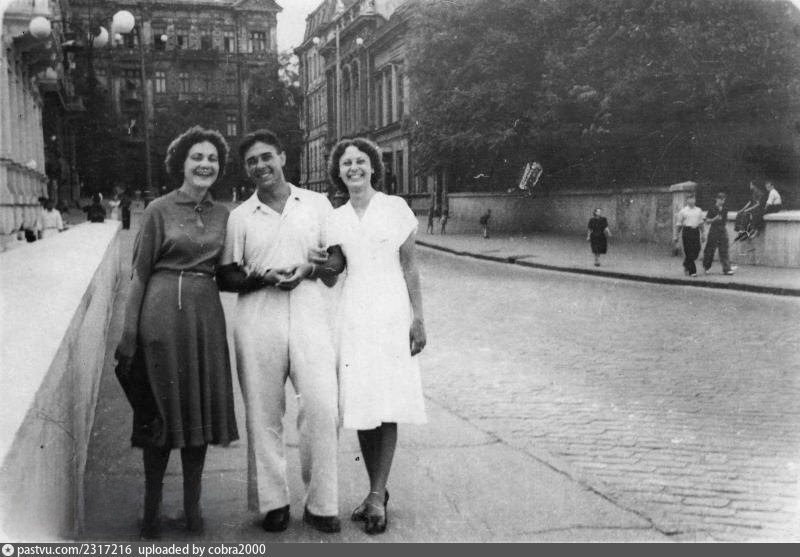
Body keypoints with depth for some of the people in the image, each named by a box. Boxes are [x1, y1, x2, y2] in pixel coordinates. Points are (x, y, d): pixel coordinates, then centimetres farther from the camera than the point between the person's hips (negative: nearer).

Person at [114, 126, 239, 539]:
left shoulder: (223, 215, 10)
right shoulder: (160, 210, -1)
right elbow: (140, 272, -2)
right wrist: (129, 332, -6)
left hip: (206, 313, 4)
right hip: (163, 310, -3)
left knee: (201, 408, 7)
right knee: (162, 409, 3)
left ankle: (192, 506, 21)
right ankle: (151, 508, 18)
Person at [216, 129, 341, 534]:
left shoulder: (317, 204, 10)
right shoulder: (239, 216, 9)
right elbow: (225, 277, 7)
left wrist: (312, 267, -10)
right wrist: (262, 278, -11)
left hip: (309, 309, 0)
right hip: (257, 315, 1)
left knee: (323, 407, -8)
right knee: (263, 413, 4)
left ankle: (321, 503, 5)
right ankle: (272, 502, 17)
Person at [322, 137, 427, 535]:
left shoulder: (395, 207, 2)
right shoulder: (336, 219, 10)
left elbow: (409, 266, 1)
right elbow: (334, 265, 10)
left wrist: (418, 318, -3)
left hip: (391, 312, -3)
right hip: (353, 315, 3)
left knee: (388, 406, -6)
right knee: (359, 405, 3)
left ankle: (377, 495, 0)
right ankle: (377, 491, 16)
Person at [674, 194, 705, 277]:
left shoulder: (699, 210, 13)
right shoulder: (683, 211, 1)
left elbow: (701, 223, 19)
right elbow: (678, 224, 3)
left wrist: (702, 234, 16)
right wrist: (675, 236, 0)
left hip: (696, 231, 4)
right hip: (687, 231, -4)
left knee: (697, 250, -1)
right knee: (689, 251, -6)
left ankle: (686, 265, 24)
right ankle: (692, 271, -1)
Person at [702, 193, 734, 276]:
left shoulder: (724, 210, 8)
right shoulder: (712, 209, -6)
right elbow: (707, 221, -5)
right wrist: (715, 219, -21)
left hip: (722, 231, 4)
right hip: (714, 231, -4)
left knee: (724, 251, -3)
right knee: (710, 250, 4)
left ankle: (726, 269, -7)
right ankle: (706, 267, 24)